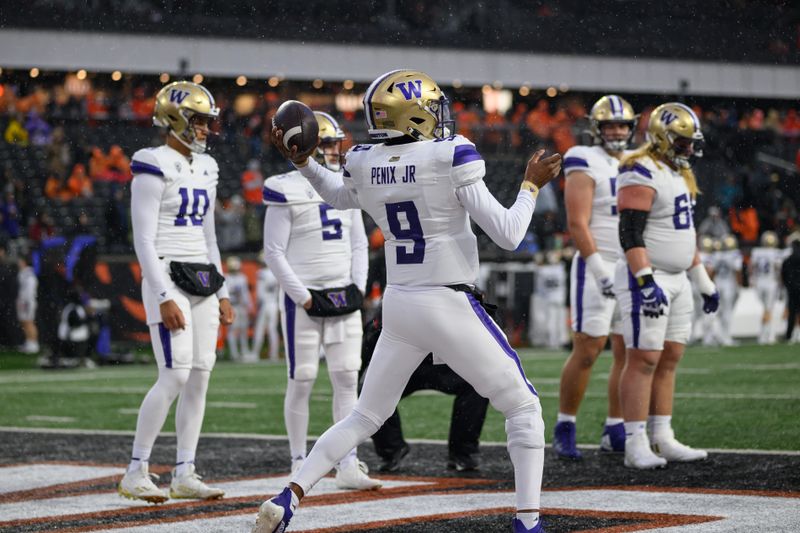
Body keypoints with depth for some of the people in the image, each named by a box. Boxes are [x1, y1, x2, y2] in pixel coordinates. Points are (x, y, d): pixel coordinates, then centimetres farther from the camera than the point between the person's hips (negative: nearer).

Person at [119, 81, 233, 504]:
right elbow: (143, 240, -14)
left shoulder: (205, 168, 15)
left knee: (200, 377, 3)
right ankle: (136, 472, -5)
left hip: (203, 279, 8)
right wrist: (164, 297, -19)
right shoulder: (155, 167, -10)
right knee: (176, 375, -14)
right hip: (167, 277, -8)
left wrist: (222, 291, 17)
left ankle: (184, 474, 8)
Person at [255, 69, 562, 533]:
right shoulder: (451, 157, -15)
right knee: (524, 407, 9)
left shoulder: (365, 164, 0)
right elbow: (507, 235, -13)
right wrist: (532, 186, 0)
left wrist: (304, 163, 28)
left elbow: (340, 197, 26)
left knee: (364, 418, 19)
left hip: (399, 305, 6)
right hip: (450, 306, -5)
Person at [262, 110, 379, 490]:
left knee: (347, 379, 0)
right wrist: (303, 297, -12)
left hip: (344, 297, 5)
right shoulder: (287, 191, -8)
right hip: (303, 297, -5)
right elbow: (274, 252, -9)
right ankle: (299, 464, 9)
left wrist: (358, 286, 3)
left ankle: (348, 466, 0)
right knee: (301, 381, 0)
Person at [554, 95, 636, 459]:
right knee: (587, 352, -8)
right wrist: (600, 271, -22)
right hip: (597, 268, -7)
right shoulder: (586, 165, -8)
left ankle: (615, 432, 12)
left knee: (628, 353, 5)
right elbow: (577, 224, -15)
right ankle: (565, 429, 2)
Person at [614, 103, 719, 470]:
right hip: (646, 277, -9)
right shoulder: (641, 174, -15)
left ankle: (662, 440, 12)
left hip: (677, 279, 9)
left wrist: (704, 282, 24)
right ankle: (636, 446, -9)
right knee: (644, 359, -10)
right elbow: (630, 234, -21)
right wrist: (646, 283, -28)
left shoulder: (679, 173, 16)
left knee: (669, 359, 9)